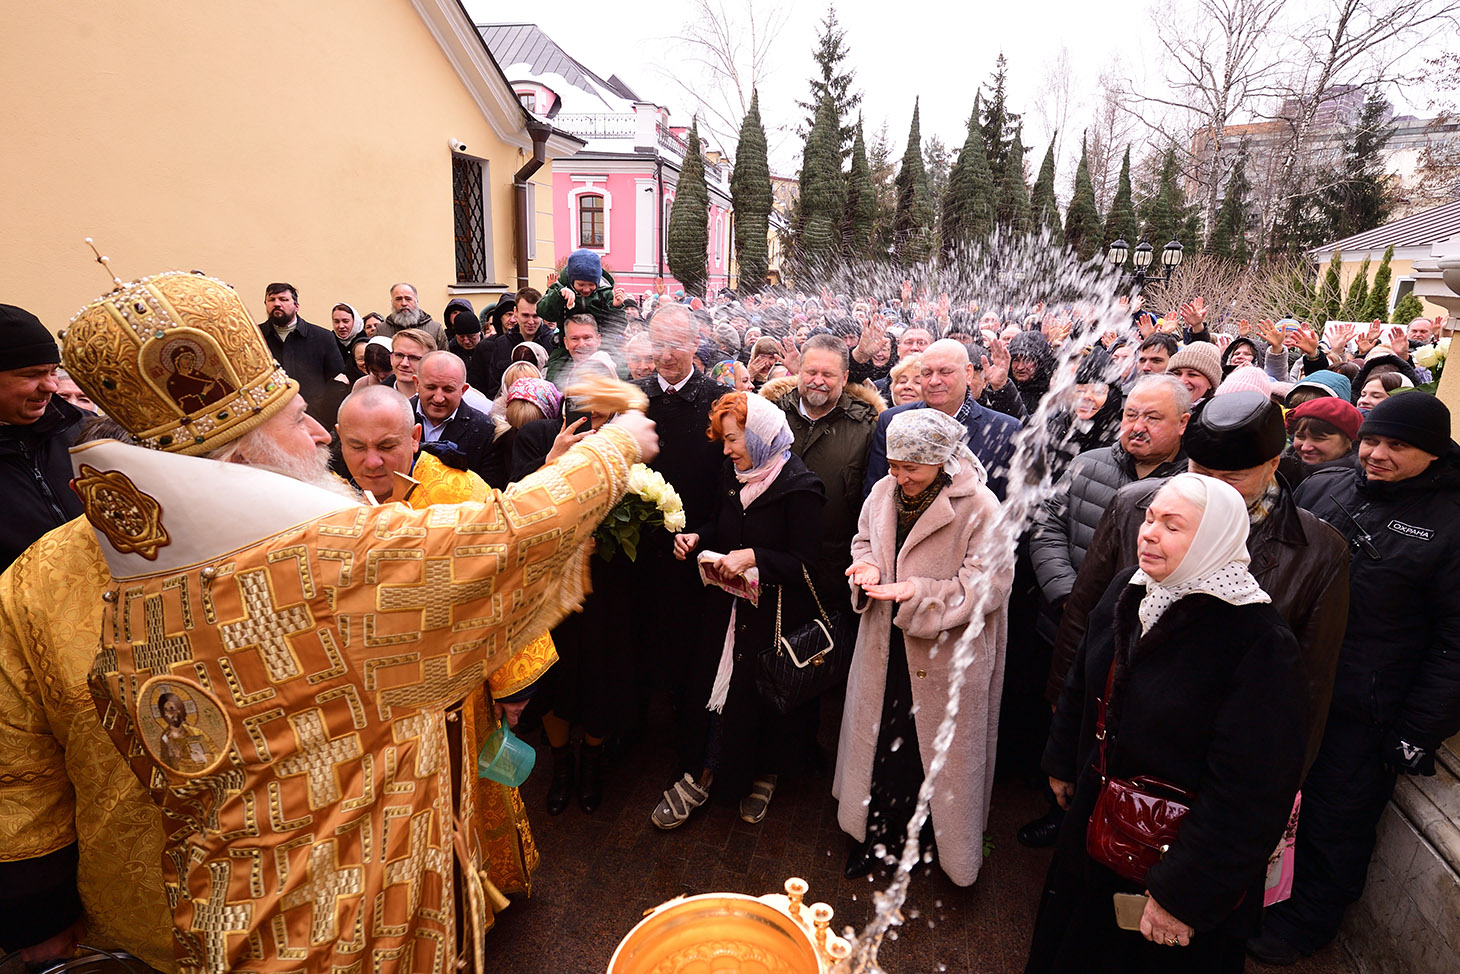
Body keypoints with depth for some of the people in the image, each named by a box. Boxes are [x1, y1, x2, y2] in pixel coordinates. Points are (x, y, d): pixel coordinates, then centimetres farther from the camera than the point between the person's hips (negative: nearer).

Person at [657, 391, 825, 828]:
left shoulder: (799, 488, -19)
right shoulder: (732, 472, 2)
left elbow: (804, 562, -19)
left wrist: (753, 557, -29)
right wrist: (697, 536, -4)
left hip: (775, 612, -6)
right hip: (727, 603, 6)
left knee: (763, 692, 10)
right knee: (708, 682, 10)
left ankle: (764, 776, 37)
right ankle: (698, 777, 28)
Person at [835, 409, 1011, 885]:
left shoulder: (981, 509, -20)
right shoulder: (882, 493, -2)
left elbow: (986, 586, -20)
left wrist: (917, 592, -28)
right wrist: (868, 566, -10)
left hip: (946, 654, -5)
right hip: (886, 649, 5)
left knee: (937, 749, 12)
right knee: (881, 738, 18)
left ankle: (949, 839, 39)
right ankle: (878, 831, 40)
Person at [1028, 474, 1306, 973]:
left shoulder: (1261, 642, -25)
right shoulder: (1128, 590, -6)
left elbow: (1249, 789, -24)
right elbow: (1082, 684, 9)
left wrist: (1182, 894, -20)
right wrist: (1063, 763, 17)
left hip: (1174, 849, -5)